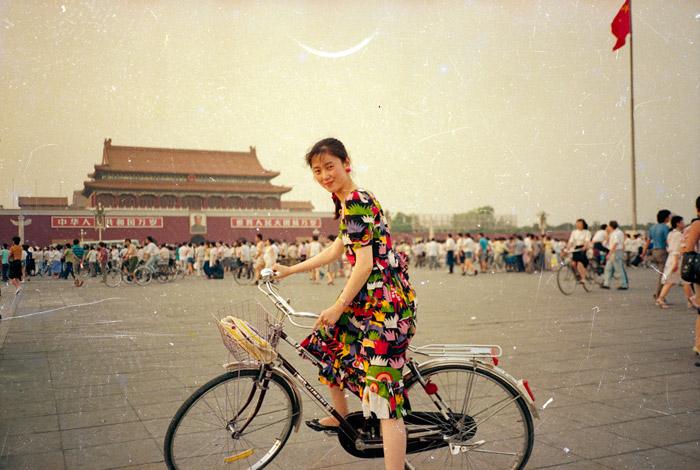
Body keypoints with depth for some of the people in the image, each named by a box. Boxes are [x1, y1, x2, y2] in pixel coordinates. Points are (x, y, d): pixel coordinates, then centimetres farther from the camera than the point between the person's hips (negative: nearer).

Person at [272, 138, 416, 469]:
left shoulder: (355, 202, -15)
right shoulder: (349, 201, 18)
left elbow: (365, 263, -19)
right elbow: (336, 251, 27)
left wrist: (338, 307, -12)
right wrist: (289, 270, 30)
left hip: (384, 299, -11)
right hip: (369, 296, 11)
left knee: (384, 391, -13)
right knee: (327, 343, 26)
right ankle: (340, 418, 46)